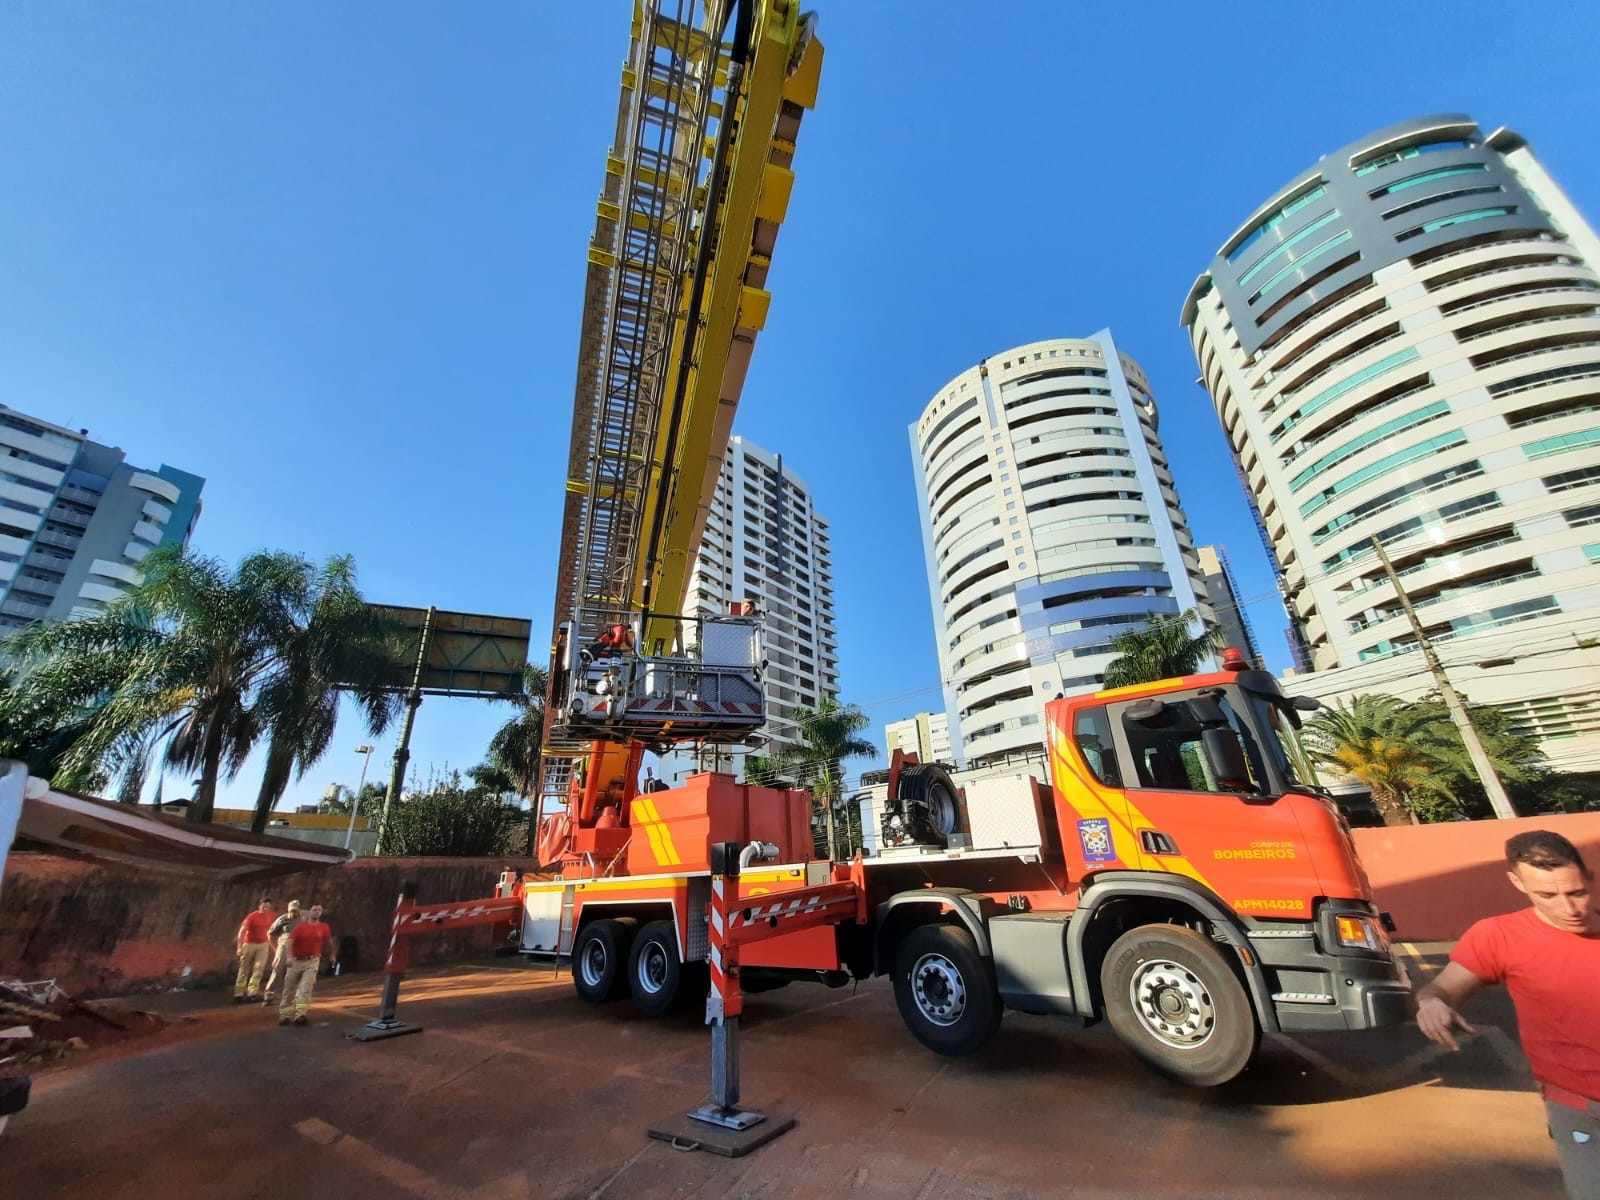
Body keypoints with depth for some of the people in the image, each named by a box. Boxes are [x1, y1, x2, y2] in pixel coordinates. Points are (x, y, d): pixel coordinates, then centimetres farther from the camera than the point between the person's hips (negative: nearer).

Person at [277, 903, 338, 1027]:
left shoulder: (324, 927, 0)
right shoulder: (300, 926, -6)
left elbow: (329, 941, 13)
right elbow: (290, 941, -16)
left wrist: (332, 955, 22)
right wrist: (289, 957, -30)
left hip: (312, 961, 0)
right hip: (296, 961, 0)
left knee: (306, 987, -10)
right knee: (289, 988, 9)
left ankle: (300, 1015, -12)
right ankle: (285, 1014, 23)